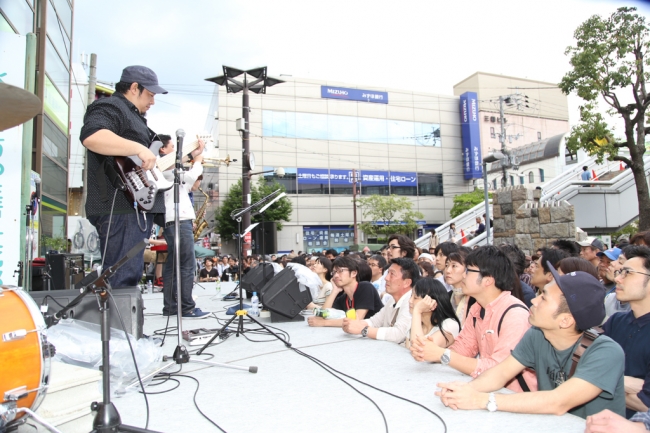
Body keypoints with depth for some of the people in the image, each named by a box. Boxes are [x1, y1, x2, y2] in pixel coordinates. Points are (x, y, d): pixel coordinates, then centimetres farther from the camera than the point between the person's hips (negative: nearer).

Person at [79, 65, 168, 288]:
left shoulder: (134, 116, 27)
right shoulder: (110, 107, -5)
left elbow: (152, 161, 32)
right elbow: (91, 136, -28)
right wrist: (139, 148, -29)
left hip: (138, 207, 11)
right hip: (120, 208, -11)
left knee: (130, 276, 15)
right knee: (123, 280, -12)